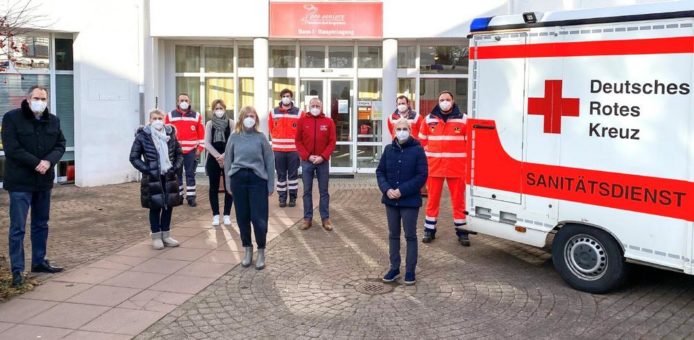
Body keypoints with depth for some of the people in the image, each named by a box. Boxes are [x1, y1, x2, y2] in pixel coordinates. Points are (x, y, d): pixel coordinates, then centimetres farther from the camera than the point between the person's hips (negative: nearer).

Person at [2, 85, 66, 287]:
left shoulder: (53, 121, 8)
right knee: (18, 228, -4)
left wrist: (49, 161, -15)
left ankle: (39, 262, 27)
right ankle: (17, 270, 1)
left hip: (44, 181, 6)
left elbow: (60, 145, 4)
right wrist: (36, 163, -20)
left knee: (41, 224, 15)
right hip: (20, 182, -5)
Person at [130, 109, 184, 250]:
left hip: (169, 177, 4)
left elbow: (179, 154, 11)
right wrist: (147, 170, -12)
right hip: (152, 178, -4)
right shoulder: (142, 136, -7)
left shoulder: (170, 134, 3)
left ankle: (166, 236, 22)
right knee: (155, 207, 4)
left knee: (168, 206, 9)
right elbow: (134, 157, -5)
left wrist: (175, 168, -4)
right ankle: (156, 237, 16)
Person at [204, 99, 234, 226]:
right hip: (213, 159, 1)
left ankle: (227, 215, 9)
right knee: (214, 187, 4)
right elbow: (207, 143, -2)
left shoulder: (230, 123, 0)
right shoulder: (209, 124, 4)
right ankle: (215, 215, 11)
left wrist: (224, 155, -16)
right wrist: (218, 156, -14)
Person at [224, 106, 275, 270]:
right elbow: (228, 160, 11)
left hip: (257, 179, -2)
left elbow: (270, 161, 2)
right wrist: (228, 183, 9)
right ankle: (247, 250, 23)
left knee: (259, 218, -4)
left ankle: (261, 252, 11)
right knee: (242, 217, 8)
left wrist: (271, 185, 0)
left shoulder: (261, 137, 0)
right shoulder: (234, 137, 5)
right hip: (238, 178, 2)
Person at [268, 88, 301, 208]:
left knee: (293, 174, 5)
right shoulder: (273, 112, 4)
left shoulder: (298, 113, 0)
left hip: (294, 149, -1)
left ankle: (293, 197, 12)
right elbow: (271, 129, 14)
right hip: (278, 149, 1)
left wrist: (295, 141, 5)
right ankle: (282, 198, 13)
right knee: (281, 175, 6)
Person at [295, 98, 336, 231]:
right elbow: (298, 141, 2)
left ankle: (325, 218, 11)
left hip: (323, 161, 0)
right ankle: (307, 218, 12)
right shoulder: (302, 120, 3)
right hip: (306, 161, 0)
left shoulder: (328, 121, 2)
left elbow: (332, 142, 0)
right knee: (307, 191, 5)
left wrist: (323, 156, -12)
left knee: (324, 191, 5)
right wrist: (307, 156, -9)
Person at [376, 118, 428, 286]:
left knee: (410, 235, 4)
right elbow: (380, 171, 8)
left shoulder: (417, 150, -7)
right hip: (391, 201, 4)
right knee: (393, 234, 12)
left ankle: (410, 270, 13)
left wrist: (402, 191, -16)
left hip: (410, 201, -4)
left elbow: (422, 175, -11)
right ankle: (394, 268, 22)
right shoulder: (389, 149, 4)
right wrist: (387, 189, -10)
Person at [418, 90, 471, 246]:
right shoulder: (429, 120, 6)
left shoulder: (462, 119, 2)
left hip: (456, 167, -1)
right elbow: (422, 141, 12)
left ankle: (461, 231, 14)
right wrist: (423, 160, 8)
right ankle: (429, 230, 18)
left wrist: (467, 162, 1)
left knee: (458, 199, 4)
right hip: (434, 166, 1)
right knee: (433, 199, 7)